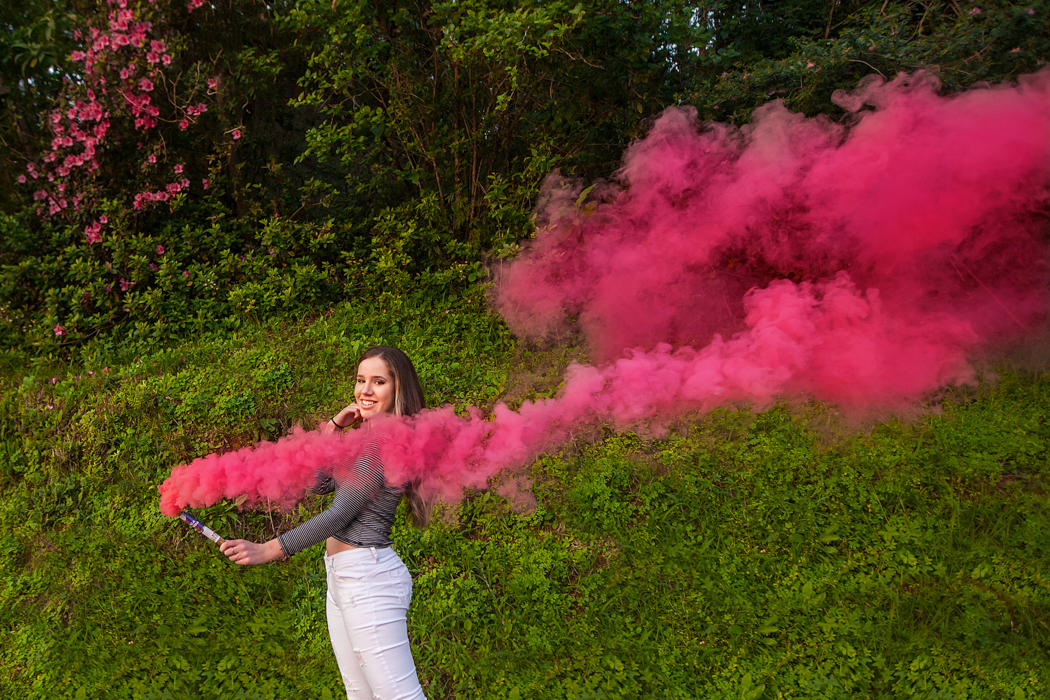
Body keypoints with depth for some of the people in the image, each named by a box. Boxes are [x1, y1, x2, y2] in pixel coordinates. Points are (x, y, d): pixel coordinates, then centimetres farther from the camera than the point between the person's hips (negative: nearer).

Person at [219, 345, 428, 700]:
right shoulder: (369, 436, 16)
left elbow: (340, 514, -19)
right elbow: (317, 484, 15)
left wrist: (267, 550, -17)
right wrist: (334, 426, 5)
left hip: (368, 577, -10)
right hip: (343, 577, 10)